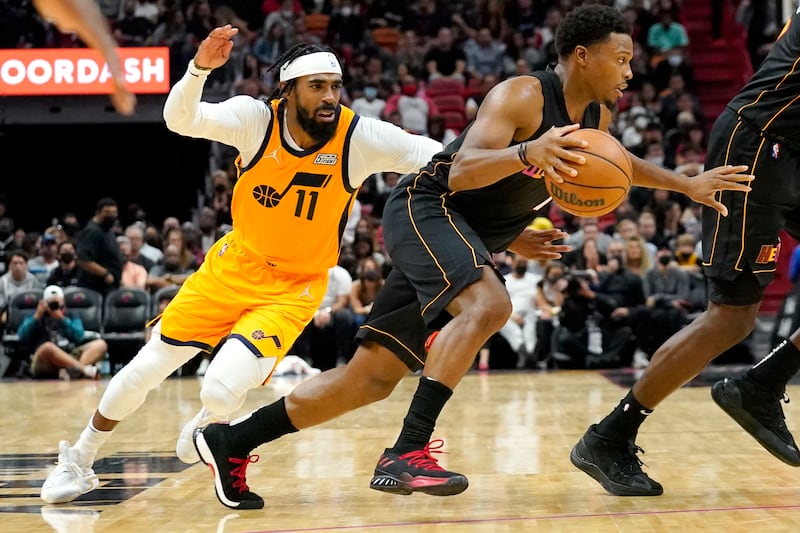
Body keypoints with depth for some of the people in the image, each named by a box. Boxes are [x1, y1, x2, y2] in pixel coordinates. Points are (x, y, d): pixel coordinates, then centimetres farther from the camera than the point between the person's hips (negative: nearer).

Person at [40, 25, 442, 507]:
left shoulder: (358, 137, -20)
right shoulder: (257, 118, -18)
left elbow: (429, 155, -20)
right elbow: (181, 120, -30)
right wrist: (200, 68, -47)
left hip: (294, 287, -2)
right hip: (235, 265, 2)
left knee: (223, 390, -20)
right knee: (145, 369, 5)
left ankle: (200, 441, 18)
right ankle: (78, 462, 28)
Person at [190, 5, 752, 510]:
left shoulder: (597, 116, 7)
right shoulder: (522, 96, -20)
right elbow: (461, 172, -30)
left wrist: (687, 185, 20)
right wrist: (527, 151, -47)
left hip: (470, 238, 9)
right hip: (426, 208, -9)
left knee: (372, 377, 5)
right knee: (489, 304, -35)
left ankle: (230, 441, 14)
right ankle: (407, 451, -36)